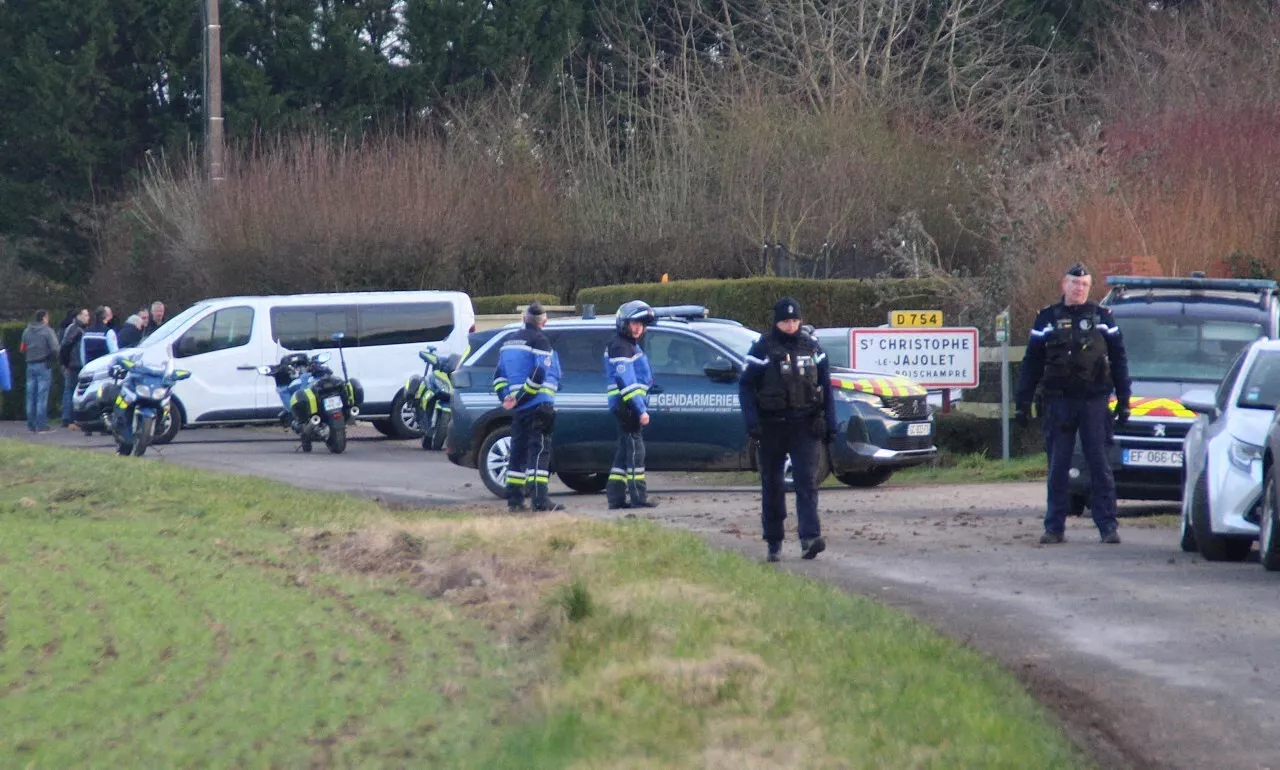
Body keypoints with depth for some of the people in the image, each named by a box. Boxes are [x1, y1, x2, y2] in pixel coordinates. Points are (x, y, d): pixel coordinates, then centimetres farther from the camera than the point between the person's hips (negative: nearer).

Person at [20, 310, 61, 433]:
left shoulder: (27, 332, 11)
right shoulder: (48, 331, -8)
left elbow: (23, 349, 11)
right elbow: (55, 348, -15)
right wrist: (54, 358, 3)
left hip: (30, 366, 6)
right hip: (44, 366, -6)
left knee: (31, 395, 10)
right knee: (42, 395, -6)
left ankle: (31, 425, 11)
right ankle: (41, 425, -9)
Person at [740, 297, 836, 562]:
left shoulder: (811, 348, 9)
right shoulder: (763, 349, -1)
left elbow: (826, 387, 14)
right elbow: (746, 387, -2)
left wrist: (830, 423, 9)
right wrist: (752, 421, -13)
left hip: (806, 426, 1)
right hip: (772, 427, -1)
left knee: (807, 481, -11)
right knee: (772, 485, 6)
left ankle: (810, 538, -19)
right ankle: (774, 542, 15)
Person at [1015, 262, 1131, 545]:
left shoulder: (1102, 318, 9)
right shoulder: (1047, 319, 9)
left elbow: (1119, 361, 11)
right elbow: (1031, 363, 10)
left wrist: (1123, 401, 5)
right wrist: (1022, 402, 4)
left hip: (1095, 402, -1)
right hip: (1058, 402, 1)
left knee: (1100, 465, -2)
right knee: (1057, 468, 2)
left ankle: (1108, 525, 0)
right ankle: (1054, 527, 7)